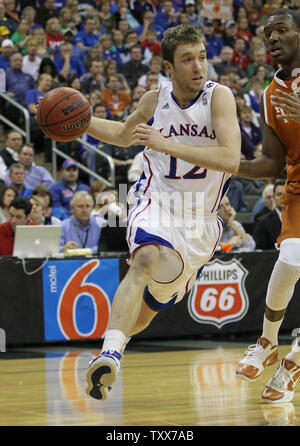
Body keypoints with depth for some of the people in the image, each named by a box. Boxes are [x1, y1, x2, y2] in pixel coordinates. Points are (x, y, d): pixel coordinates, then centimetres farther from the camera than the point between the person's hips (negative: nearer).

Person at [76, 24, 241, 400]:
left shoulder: (219, 97, -13)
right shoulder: (154, 100, -2)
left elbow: (231, 160, -27)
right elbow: (124, 135, 20)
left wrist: (166, 144, -32)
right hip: (155, 202, -1)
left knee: (146, 312, 9)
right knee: (147, 260, -35)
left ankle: (116, 339, 40)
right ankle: (110, 355, -45)